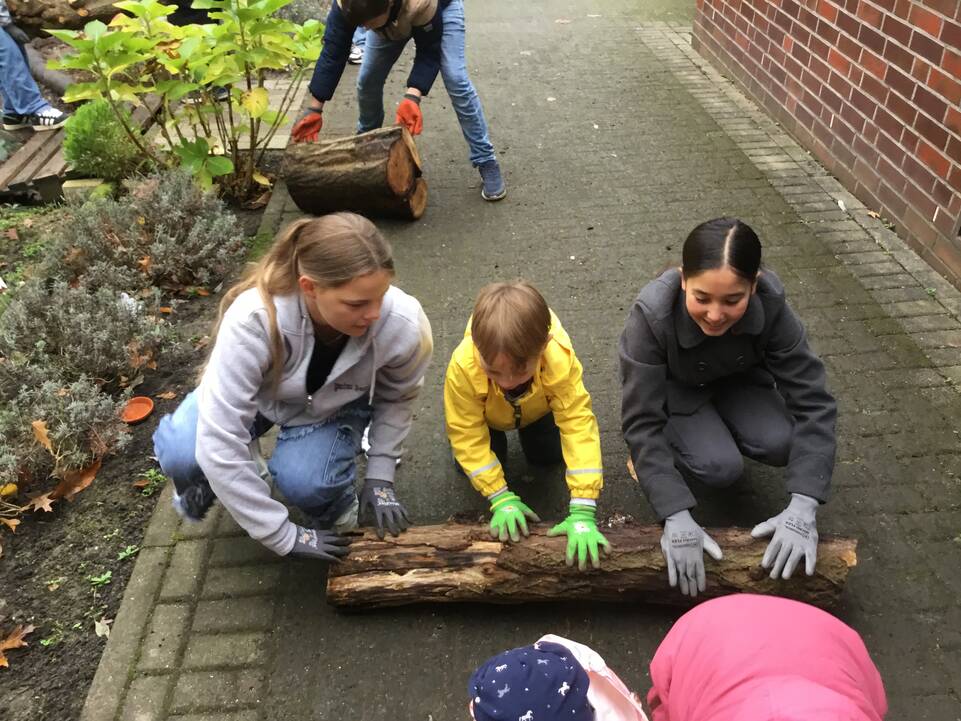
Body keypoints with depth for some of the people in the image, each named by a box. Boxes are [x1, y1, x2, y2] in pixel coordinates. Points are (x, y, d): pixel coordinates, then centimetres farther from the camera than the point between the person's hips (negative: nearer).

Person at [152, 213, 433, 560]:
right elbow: (220, 440, -35)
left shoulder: (403, 324, -33)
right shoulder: (254, 321, -41)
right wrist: (285, 535, -28)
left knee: (303, 481, -29)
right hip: (258, 392, 0)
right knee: (180, 454, -25)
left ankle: (335, 504, 9)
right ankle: (216, 477, 12)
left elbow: (397, 397, -8)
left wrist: (380, 476, -12)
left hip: (336, 407, 0)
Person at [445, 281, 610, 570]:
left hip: (537, 408, 1)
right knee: (468, 465, -6)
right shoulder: (462, 367, -45)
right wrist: (501, 498, -36)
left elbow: (579, 426, -43)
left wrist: (582, 512, -47)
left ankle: (526, 430, 32)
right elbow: (466, 434, -33)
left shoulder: (561, 361, -46)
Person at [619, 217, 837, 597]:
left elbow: (812, 401, -29)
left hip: (739, 380, 3)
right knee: (721, 467, -26)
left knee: (778, 444, -24)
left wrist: (803, 507, -38)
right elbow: (641, 422, -35)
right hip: (675, 390, -3)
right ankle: (677, 442, 6)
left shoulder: (770, 304, -31)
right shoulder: (652, 314, -38)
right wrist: (676, 517, -43)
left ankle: (717, 429, 7)